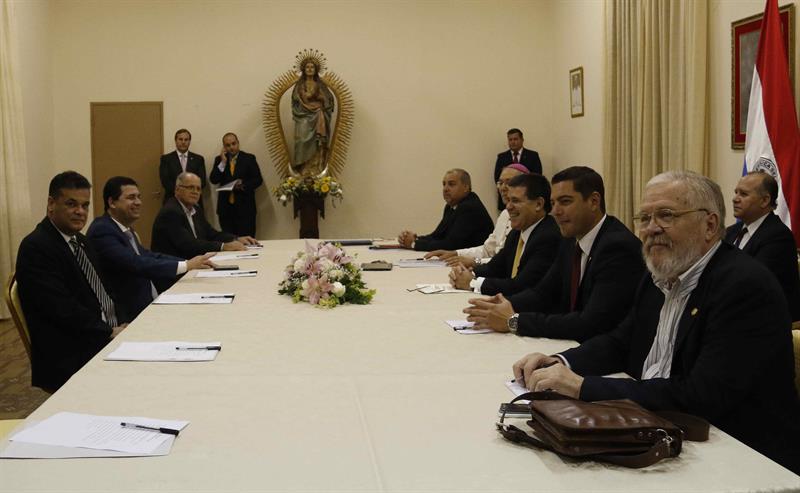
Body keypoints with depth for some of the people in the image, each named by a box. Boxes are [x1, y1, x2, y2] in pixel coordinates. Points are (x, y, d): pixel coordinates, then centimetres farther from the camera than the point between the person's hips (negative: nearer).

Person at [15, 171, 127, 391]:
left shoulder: (80, 241, 18)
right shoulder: (36, 247, -10)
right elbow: (62, 308, -18)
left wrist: (118, 327, 1)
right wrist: (110, 332, -16)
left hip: (106, 337, 9)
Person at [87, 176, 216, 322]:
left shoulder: (125, 229, 14)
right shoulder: (102, 231, -16)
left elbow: (148, 255, 11)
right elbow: (136, 264, -26)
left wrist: (191, 262, -2)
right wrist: (186, 266, -26)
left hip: (150, 303, 9)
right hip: (128, 316, -9)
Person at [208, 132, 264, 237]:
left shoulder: (249, 158, 5)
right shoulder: (219, 160, 10)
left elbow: (258, 180, 2)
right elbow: (213, 180, 0)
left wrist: (244, 185, -15)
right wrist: (223, 162, -8)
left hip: (244, 206, -2)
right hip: (225, 208, 2)